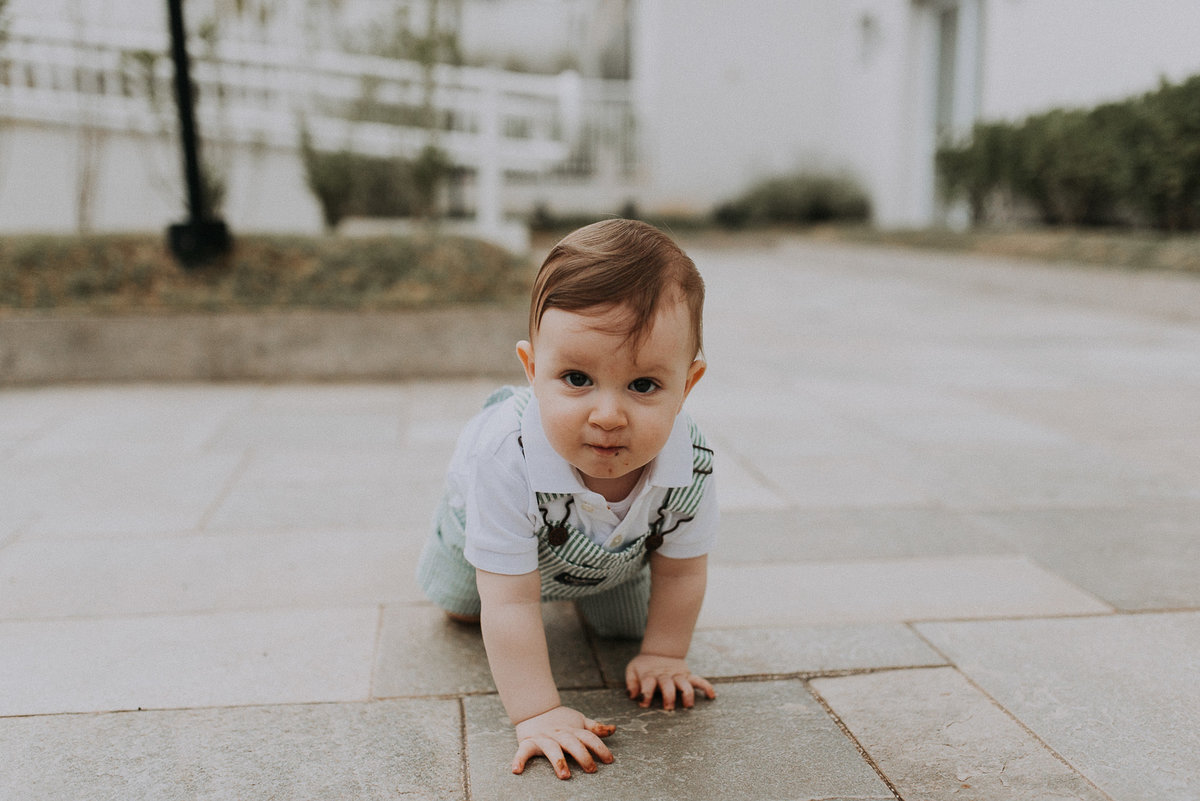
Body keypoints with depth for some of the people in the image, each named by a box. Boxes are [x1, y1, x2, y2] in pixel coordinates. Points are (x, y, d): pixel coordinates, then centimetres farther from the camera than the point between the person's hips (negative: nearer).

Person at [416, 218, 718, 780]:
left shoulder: (690, 464, -41)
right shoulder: (507, 459, -50)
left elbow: (679, 570, -20)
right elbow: (510, 605, -42)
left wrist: (662, 655, -12)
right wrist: (537, 715, -41)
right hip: (497, 514, -1)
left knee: (624, 623, 22)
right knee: (461, 605, 26)